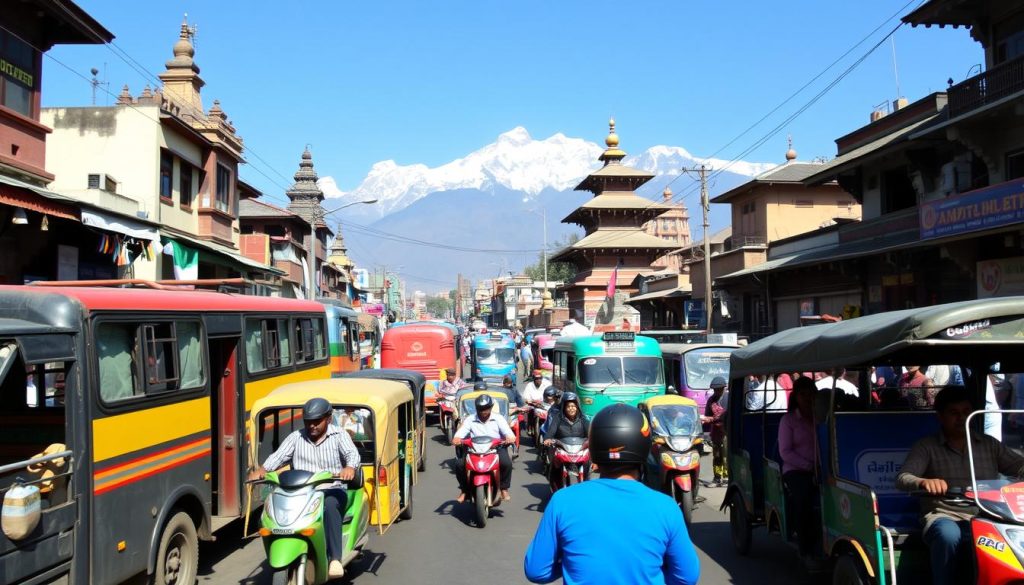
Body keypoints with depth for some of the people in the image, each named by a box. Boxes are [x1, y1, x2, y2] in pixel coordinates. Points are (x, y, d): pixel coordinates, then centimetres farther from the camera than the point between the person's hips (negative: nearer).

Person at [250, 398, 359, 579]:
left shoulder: (339, 435, 5)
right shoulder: (296, 437, 12)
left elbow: (352, 453, -12)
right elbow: (279, 455, -1)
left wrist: (350, 467, -36)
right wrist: (262, 469, -22)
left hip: (332, 491, -3)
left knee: (330, 506, -37)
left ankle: (336, 559, -38)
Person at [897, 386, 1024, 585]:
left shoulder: (990, 444, 19)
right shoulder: (926, 447, 6)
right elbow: (902, 478, -7)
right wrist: (923, 482, -30)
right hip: (944, 517, -3)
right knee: (948, 535, -37)